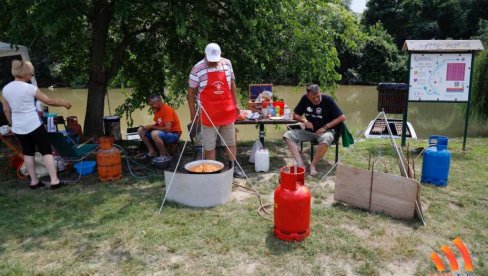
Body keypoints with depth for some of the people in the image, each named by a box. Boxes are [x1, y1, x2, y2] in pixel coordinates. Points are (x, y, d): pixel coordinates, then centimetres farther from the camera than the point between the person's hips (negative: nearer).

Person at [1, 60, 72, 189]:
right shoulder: (30, 88, -14)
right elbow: (49, 101, -8)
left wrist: (12, 124, 23)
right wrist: (64, 103, 7)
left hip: (18, 127, 6)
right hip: (34, 125, -6)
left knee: (28, 153, 15)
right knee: (46, 151, 0)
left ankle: (34, 181, 20)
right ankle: (54, 181, -3)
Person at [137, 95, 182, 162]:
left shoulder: (167, 110, -22)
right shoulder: (157, 110, 4)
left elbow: (167, 128, -29)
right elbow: (157, 124, 13)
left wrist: (152, 127, -19)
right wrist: (148, 127, -8)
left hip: (174, 134, -9)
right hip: (162, 132, 9)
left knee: (154, 134, -37)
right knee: (141, 130, 5)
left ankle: (165, 156, -18)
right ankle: (152, 151, 6)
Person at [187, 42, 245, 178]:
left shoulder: (227, 63, 2)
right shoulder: (198, 69, -10)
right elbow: (191, 92, -4)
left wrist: (235, 103, 11)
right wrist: (193, 112, -6)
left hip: (227, 110, 4)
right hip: (209, 113, -4)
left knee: (231, 141, 13)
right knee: (209, 144, 4)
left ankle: (233, 166, 26)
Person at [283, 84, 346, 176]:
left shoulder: (328, 100, -13)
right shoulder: (305, 99, -3)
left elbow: (342, 117, -13)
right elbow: (295, 115, 6)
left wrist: (325, 127, -18)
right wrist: (304, 121, -14)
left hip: (325, 131, -4)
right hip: (309, 131, 4)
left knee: (326, 138, -40)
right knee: (288, 135, -18)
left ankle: (313, 165, -20)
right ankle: (300, 164, -27)